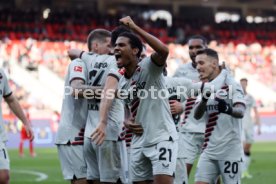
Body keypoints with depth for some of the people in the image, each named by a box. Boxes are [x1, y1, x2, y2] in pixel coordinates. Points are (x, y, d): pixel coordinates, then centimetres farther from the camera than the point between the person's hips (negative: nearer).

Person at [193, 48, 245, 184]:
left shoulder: (230, 84, -7)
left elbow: (241, 112, -19)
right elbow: (197, 115, -1)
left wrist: (228, 109, -42)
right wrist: (204, 98, -21)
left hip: (229, 150, -5)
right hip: (209, 150, 6)